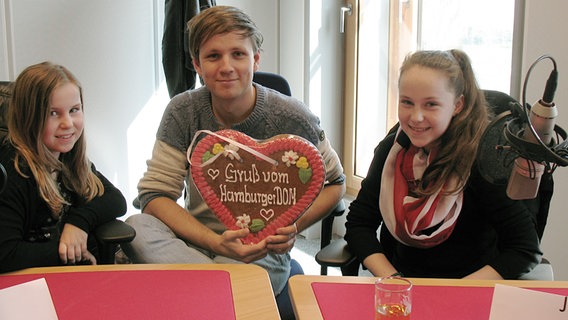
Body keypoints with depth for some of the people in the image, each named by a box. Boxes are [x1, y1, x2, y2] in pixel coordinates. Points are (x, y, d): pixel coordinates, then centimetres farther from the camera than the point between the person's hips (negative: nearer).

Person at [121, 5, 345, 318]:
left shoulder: (291, 117, -9)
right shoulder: (183, 112, -6)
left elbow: (333, 183, 4)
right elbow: (154, 193, -10)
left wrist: (293, 226, -16)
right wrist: (216, 242, -25)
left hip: (265, 250, -3)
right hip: (199, 239, 4)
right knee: (137, 227, -28)